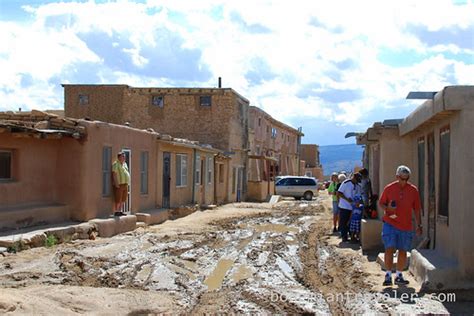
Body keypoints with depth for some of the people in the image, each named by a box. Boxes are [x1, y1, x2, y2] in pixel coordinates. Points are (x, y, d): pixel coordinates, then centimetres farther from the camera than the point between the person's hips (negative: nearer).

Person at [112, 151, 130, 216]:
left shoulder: (124, 164, 16)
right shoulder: (116, 164, -9)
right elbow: (114, 174, -16)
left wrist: (127, 183, 17)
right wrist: (116, 183, -22)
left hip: (125, 184, 8)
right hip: (119, 184, -8)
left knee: (123, 199, 9)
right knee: (118, 199, -6)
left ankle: (120, 211, 15)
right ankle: (116, 212, -2)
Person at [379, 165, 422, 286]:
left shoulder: (413, 190, 2)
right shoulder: (389, 188, -2)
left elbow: (416, 209, 7)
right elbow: (381, 203, 6)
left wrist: (419, 225, 5)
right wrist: (387, 208, -15)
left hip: (406, 226, 2)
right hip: (390, 223, -2)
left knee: (403, 251, 8)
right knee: (389, 249, -9)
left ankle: (399, 275, 21)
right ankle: (388, 275, 0)